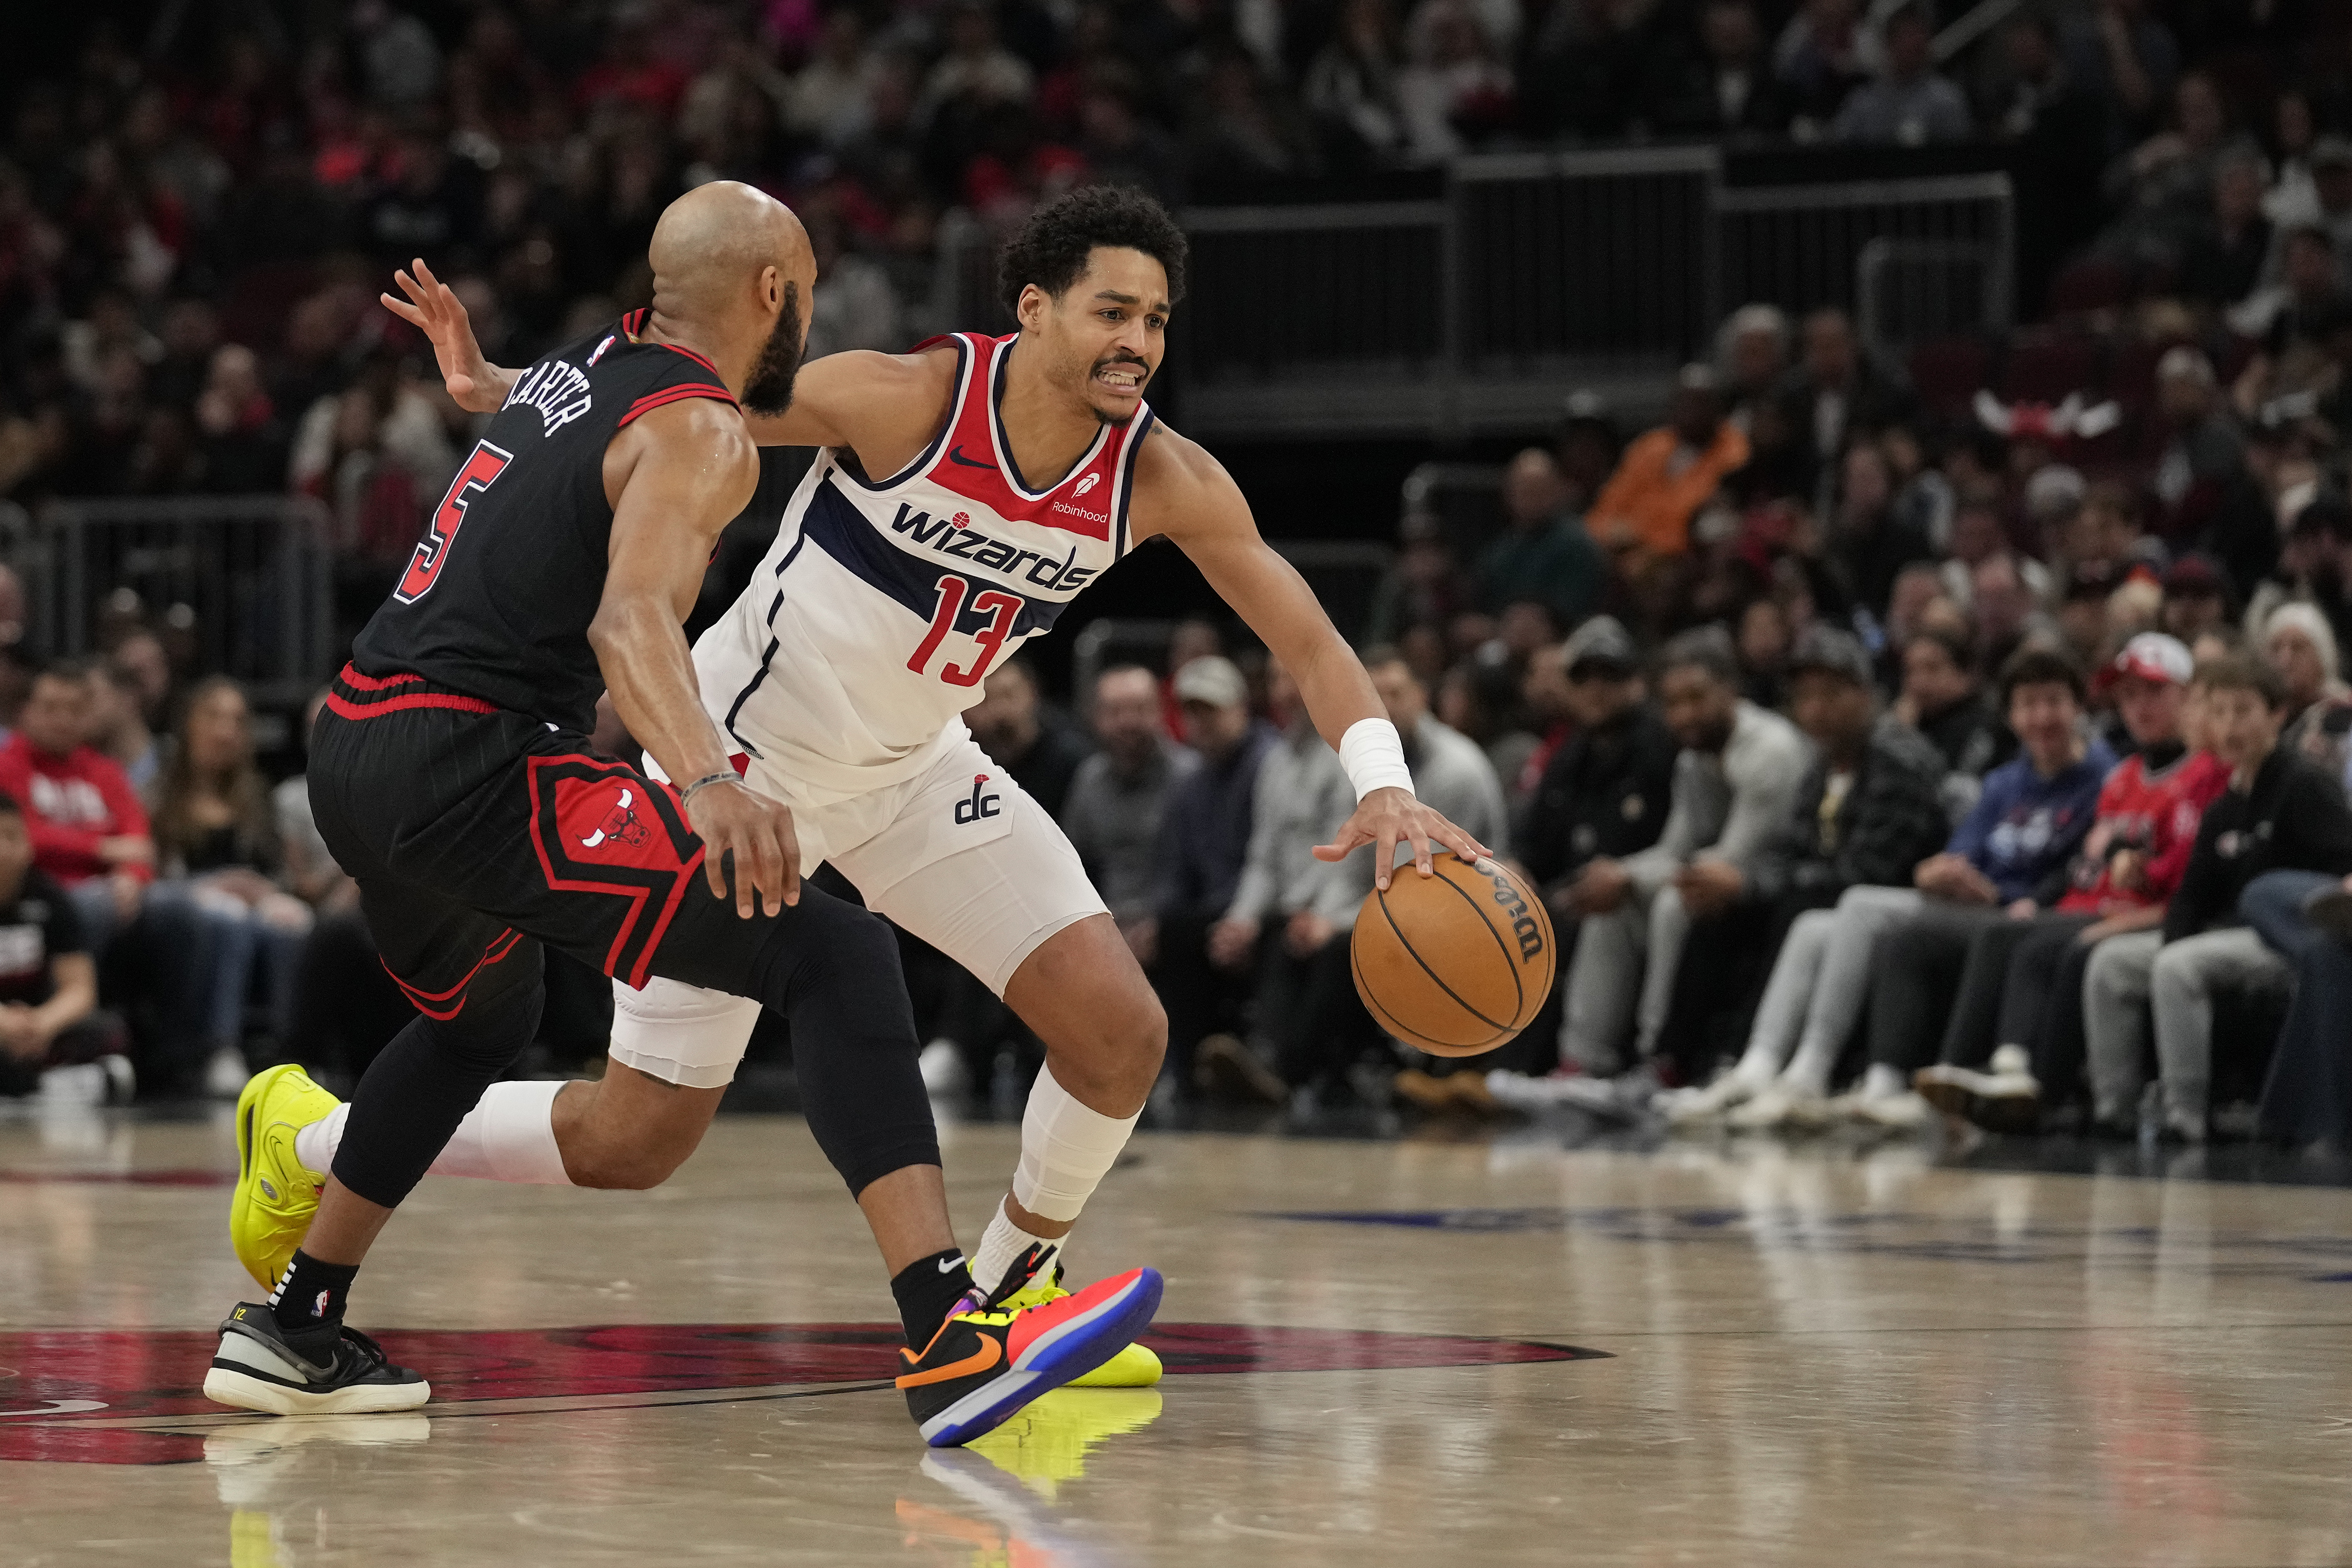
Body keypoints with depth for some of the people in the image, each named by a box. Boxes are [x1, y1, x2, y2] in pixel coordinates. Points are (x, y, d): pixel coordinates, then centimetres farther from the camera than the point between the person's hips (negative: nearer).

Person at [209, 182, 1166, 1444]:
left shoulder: (579, 366, 18)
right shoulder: (701, 432, -8)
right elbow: (630, 621, -27)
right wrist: (710, 784, -42)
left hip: (351, 754, 10)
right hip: (475, 769, -10)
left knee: (480, 1023, 38)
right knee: (837, 956, -15)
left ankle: (293, 1333, 45)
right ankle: (950, 1340, -30)